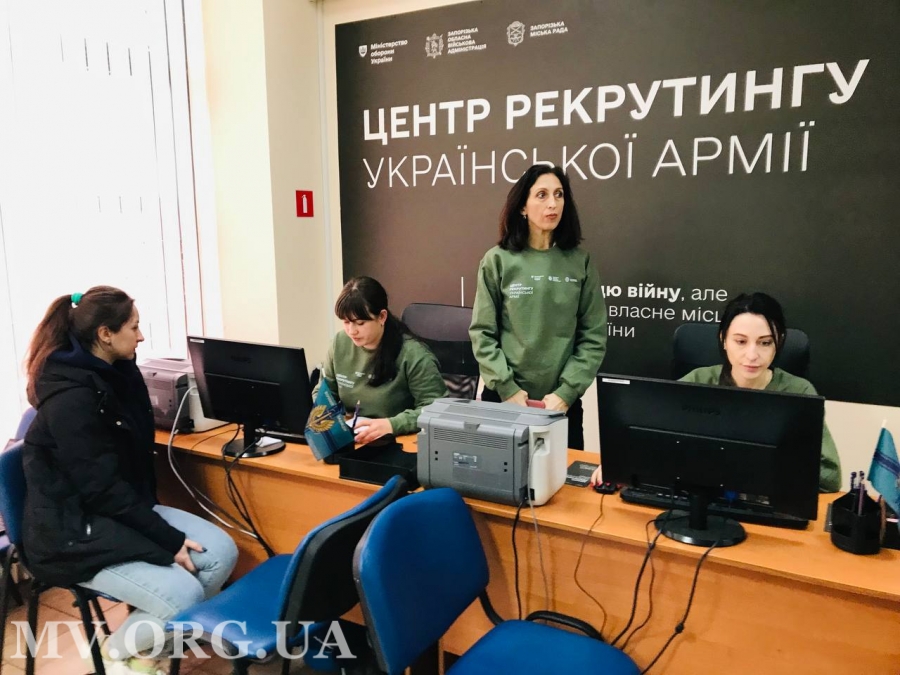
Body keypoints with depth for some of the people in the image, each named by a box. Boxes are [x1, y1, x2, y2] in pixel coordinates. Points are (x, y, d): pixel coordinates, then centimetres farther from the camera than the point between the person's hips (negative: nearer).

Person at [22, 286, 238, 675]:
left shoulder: (116, 374, 5)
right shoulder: (71, 398, -23)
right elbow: (104, 489, -23)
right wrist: (170, 541, -20)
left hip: (123, 509, 9)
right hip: (73, 530, -9)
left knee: (221, 552, -8)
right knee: (184, 595, -23)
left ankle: (151, 639, 12)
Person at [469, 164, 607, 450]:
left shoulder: (580, 262, 0)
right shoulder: (497, 261, -3)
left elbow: (593, 338, -1)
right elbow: (483, 334, -3)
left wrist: (566, 393, -10)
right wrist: (507, 389, -10)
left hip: (562, 402, 1)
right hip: (503, 399, -1)